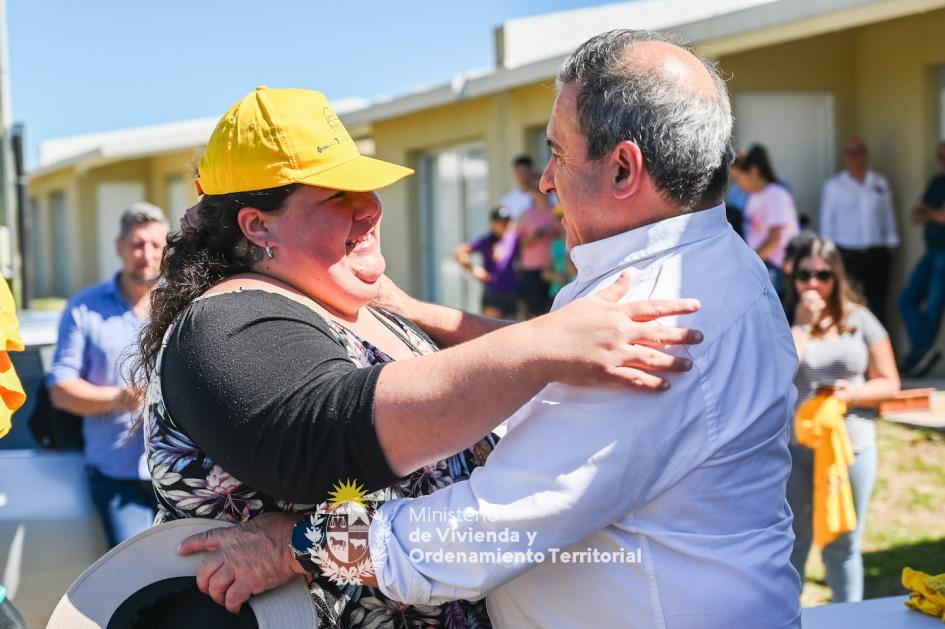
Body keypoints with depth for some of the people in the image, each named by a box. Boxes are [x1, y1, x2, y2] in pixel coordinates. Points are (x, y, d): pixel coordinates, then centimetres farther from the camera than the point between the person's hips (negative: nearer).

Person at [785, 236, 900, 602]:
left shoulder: (860, 320, 2)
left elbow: (889, 383, 4)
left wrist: (854, 393, -15)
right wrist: (803, 324, -16)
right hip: (794, 448, -1)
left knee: (844, 547, 12)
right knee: (791, 544, 7)